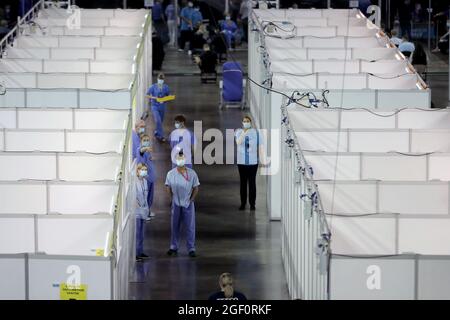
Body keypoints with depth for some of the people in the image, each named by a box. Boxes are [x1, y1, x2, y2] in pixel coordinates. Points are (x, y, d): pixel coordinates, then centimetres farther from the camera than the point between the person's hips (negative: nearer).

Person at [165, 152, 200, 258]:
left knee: (190, 227, -1)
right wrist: (172, 199, 2)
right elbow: (168, 188, 7)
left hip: (188, 204, -1)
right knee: (175, 226, 8)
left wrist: (191, 199, -2)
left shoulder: (192, 173, -6)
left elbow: (196, 188, 1)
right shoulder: (171, 174, -2)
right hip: (176, 204, 1)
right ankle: (173, 248, 18)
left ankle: (191, 249, 3)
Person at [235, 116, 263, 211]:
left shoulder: (255, 132, 0)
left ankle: (252, 204, 6)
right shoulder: (238, 132, 0)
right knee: (243, 182, 6)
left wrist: (259, 158, 2)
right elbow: (238, 142, -17)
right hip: (242, 161, 1)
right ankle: (243, 203, 13)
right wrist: (244, 132, -26)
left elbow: (259, 145, 5)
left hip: (253, 161, -1)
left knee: (252, 182, 1)